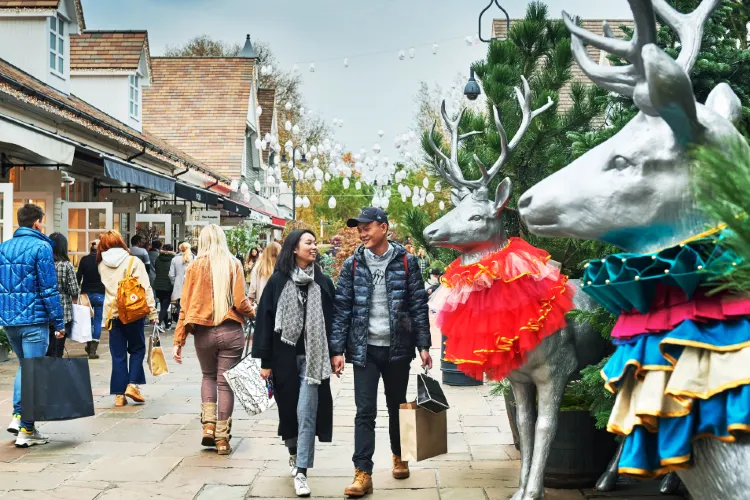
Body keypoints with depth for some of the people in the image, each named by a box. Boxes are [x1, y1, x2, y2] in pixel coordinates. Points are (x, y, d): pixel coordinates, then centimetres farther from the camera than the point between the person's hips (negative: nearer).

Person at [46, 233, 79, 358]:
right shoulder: (67, 265, -7)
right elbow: (74, 291, -8)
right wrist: (74, 301, 11)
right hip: (63, 313, -3)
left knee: (45, 352, 14)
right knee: (56, 352, 3)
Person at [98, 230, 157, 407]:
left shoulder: (102, 265, 7)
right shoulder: (134, 261, -5)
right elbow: (145, 288, -9)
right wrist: (152, 312, -7)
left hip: (112, 314, 3)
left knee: (118, 355, 8)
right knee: (137, 349, 14)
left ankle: (119, 394, 8)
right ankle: (132, 385, 1)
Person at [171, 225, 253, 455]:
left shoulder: (195, 266, 0)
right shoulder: (233, 264, -3)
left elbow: (185, 306, 0)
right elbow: (240, 303, -8)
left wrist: (178, 341, 4)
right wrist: (253, 313, 14)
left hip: (203, 332, 1)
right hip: (231, 331, -1)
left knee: (208, 376, 23)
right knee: (225, 382, 7)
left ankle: (208, 425, 10)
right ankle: (222, 438, 10)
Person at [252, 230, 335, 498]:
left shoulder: (323, 282, 3)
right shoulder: (278, 281, -1)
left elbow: (331, 320, 6)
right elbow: (265, 320, -2)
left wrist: (335, 354, 1)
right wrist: (265, 361, -5)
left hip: (313, 357, 0)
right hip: (284, 356, 0)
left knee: (306, 412, -6)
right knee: (288, 408, 12)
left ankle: (301, 471, -1)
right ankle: (294, 453, 38)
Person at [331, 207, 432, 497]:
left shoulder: (406, 262, -2)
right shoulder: (353, 264, 1)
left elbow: (419, 305, 0)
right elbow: (342, 308, 1)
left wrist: (423, 345, -3)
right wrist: (337, 349, -4)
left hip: (397, 347, 0)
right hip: (364, 349, 0)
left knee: (397, 406, 15)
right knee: (365, 412, -4)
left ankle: (399, 457, 35)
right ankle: (363, 473, -1)